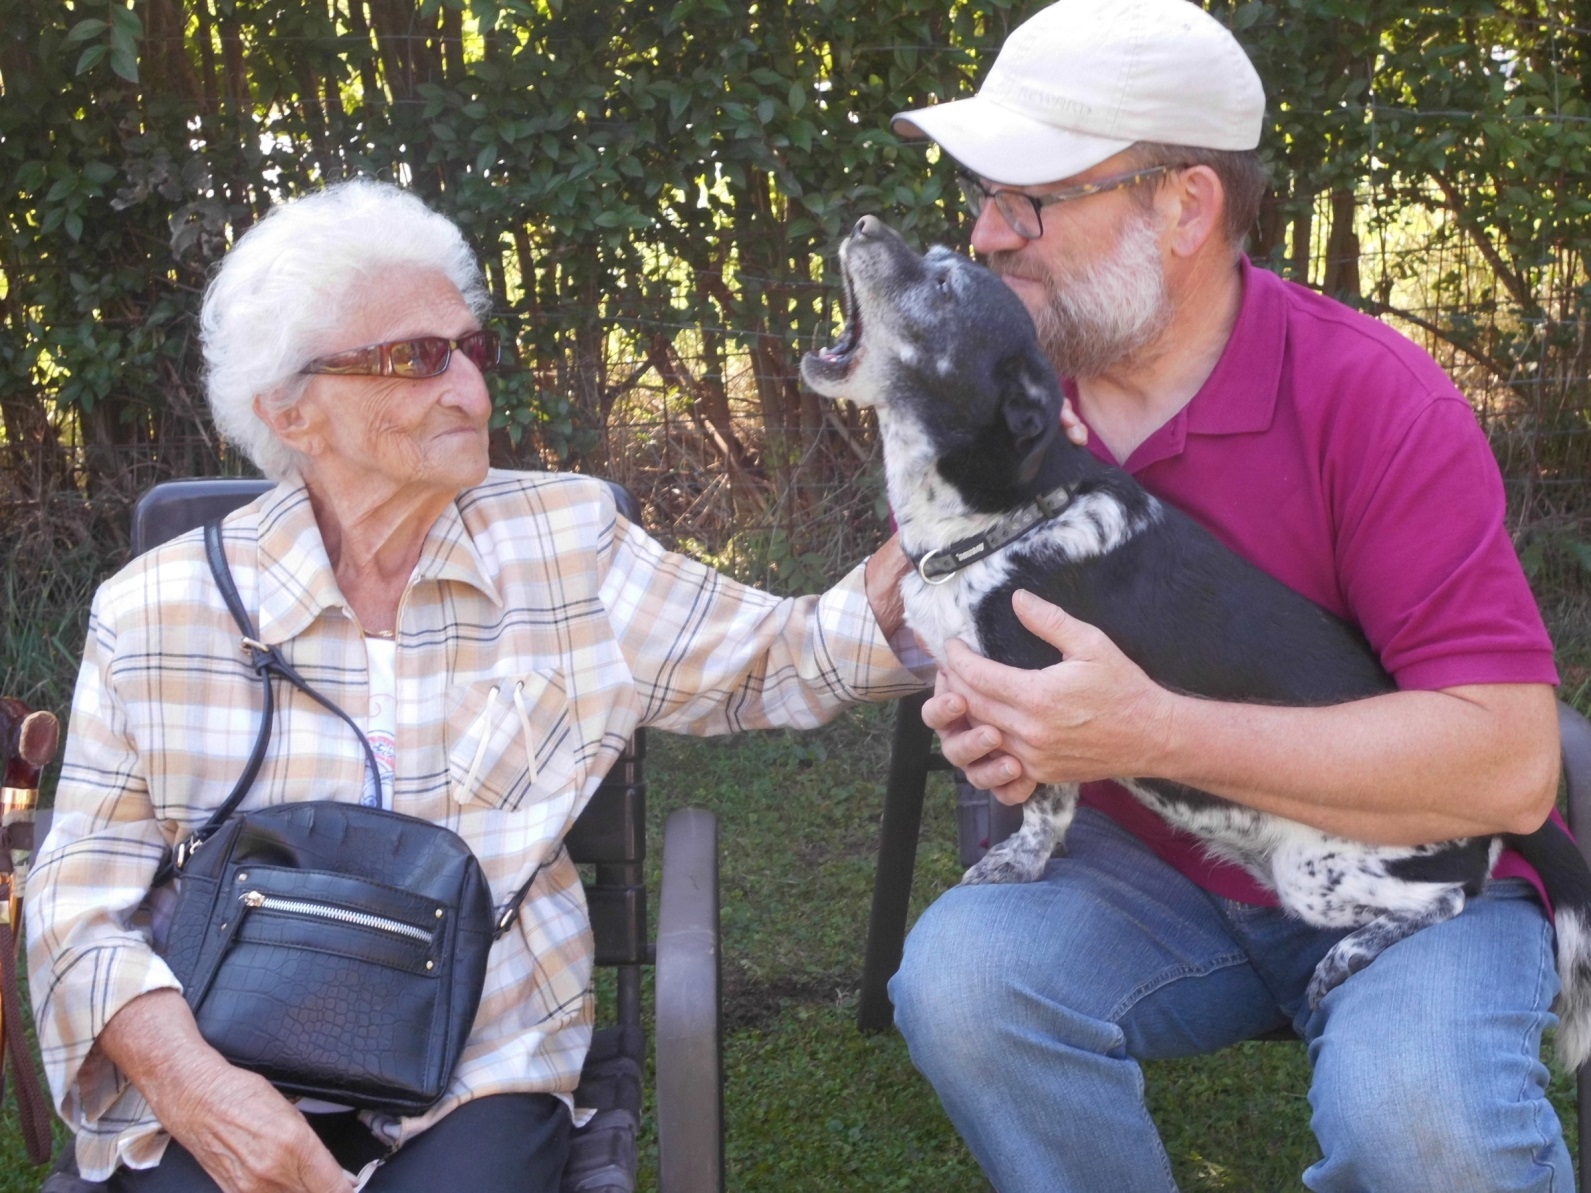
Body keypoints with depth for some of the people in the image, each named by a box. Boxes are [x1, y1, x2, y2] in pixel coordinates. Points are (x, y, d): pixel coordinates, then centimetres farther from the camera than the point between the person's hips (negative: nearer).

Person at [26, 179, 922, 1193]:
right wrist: (194, 1085, -16)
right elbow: (84, 901, 0)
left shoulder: (566, 546, 3)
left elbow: (777, 662, 7)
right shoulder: (157, 613, -1)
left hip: (482, 1072, 1)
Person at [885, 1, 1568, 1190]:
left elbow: (1508, 760, -26)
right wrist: (972, 706, -13)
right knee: (958, 974, -26)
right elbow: (948, 600, 14)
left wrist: (1151, 734, -32)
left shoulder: (1373, 400, -20)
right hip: (1153, 870, 4)